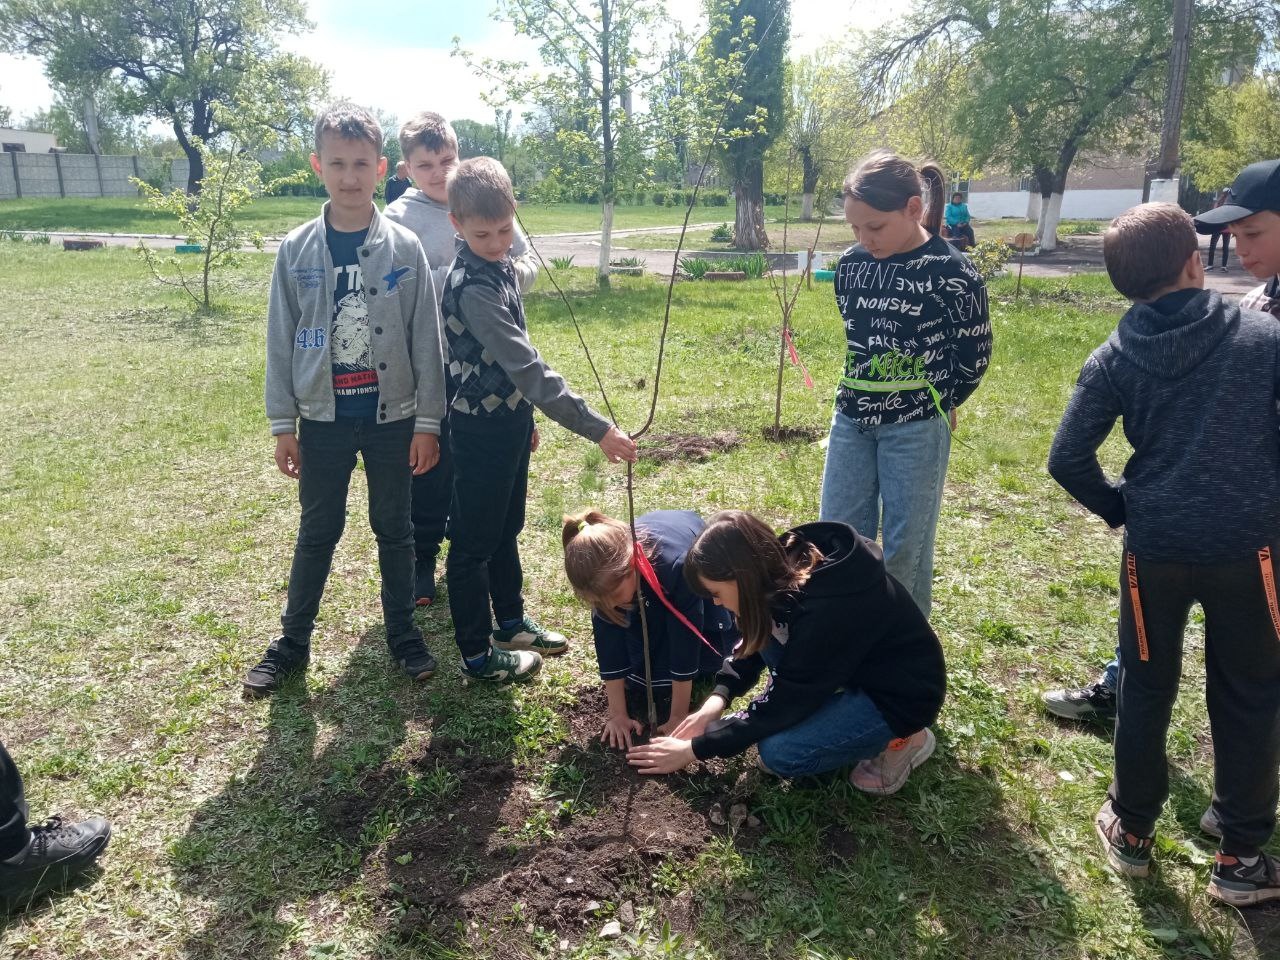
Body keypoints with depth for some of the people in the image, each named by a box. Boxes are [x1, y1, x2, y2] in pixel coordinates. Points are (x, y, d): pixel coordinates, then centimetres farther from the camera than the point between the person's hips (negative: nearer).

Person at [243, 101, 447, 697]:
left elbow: (426, 340, -3)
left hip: (391, 417, -1)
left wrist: (427, 422, -4)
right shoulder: (297, 250, -3)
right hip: (323, 418, 1)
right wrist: (282, 424, 2)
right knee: (317, 532, 13)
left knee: (394, 529, 13)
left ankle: (403, 633, 29)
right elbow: (281, 341, 2)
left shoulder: (404, 248, -5)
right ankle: (292, 642, 29)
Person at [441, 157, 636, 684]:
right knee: (474, 541, 6)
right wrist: (597, 428, -33)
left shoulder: (500, 266, 4)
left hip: (510, 421, 9)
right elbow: (526, 367, -32)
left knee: (506, 528, 22)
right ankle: (477, 654, 21)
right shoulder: (471, 287, -25)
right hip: (482, 428, -9)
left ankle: (510, 620, 40)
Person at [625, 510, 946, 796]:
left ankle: (903, 740, -1)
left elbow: (785, 702, -25)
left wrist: (695, 749, -16)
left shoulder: (827, 611, -35)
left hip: (900, 692, -8)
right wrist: (717, 700, -8)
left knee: (780, 753, -20)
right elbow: (754, 642, 6)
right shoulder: (786, 565, -12)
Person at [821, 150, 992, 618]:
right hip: (852, 418, 5)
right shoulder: (852, 263, 0)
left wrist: (936, 403, 6)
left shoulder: (952, 274, -15)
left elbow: (974, 353, -4)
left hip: (916, 428, -5)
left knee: (906, 546, 6)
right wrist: (863, 393, 12)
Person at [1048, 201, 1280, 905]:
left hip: (1155, 548, 1)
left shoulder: (1114, 359, -4)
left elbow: (1067, 459, -10)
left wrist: (1118, 507, 7)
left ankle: (1132, 831, 31)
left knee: (1146, 689, 17)